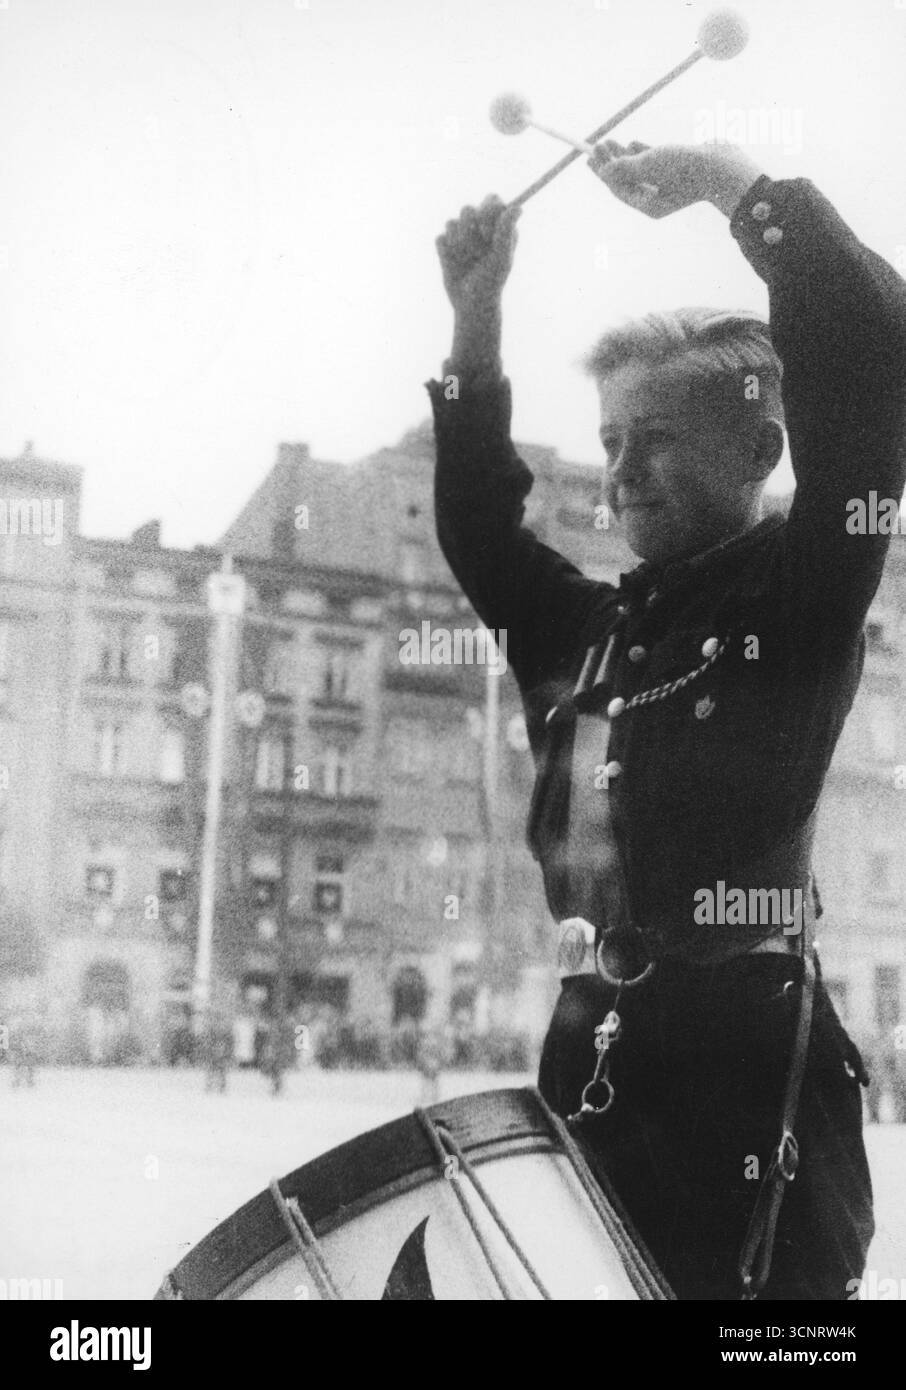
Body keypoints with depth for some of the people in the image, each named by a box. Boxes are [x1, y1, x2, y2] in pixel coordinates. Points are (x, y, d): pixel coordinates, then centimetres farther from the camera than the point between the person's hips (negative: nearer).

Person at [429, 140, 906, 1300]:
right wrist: (477, 324, 14)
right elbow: (478, 524, 24)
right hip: (590, 1055, 6)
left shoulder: (796, 595, 0)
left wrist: (738, 189, -4)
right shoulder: (592, 628, 17)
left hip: (747, 1060, -6)